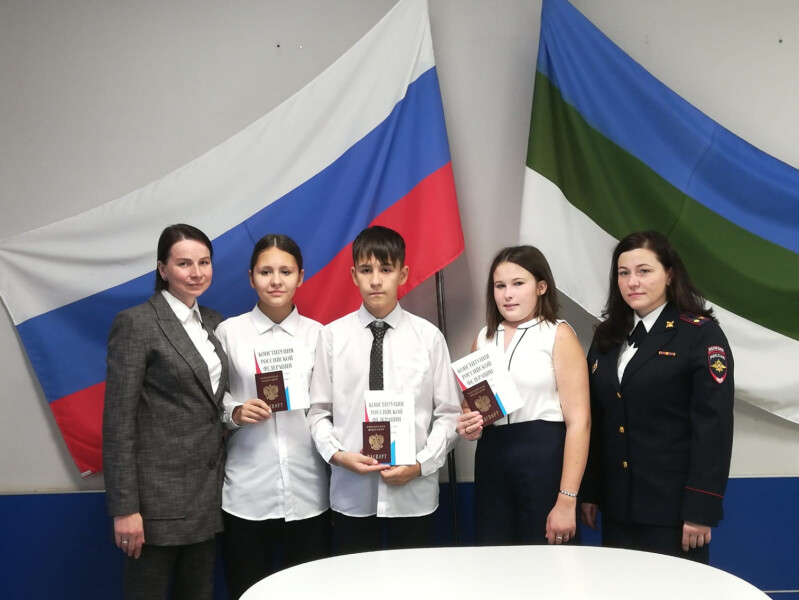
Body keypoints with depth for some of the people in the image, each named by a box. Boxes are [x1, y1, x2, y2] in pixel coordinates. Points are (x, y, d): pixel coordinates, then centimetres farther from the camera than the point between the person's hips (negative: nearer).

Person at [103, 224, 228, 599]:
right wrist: (125, 507, -17)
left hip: (209, 492, 7)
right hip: (159, 496, -7)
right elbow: (118, 420, -14)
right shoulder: (135, 323, -10)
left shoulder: (214, 323, 11)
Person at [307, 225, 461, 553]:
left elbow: (449, 414, -1)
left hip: (414, 493, 0)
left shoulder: (429, 336, -3)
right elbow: (318, 411, 2)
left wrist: (420, 464, -12)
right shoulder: (333, 335, -1)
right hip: (351, 493, 1)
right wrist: (337, 454, -13)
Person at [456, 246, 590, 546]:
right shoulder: (484, 338, 11)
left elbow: (579, 420, -10)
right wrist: (468, 426, -1)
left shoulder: (558, 335, -4)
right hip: (491, 460, 5)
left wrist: (567, 500, -15)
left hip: (543, 458, -5)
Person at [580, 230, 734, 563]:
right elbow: (595, 419, 12)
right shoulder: (607, 336, 10)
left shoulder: (701, 334, -7)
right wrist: (589, 491, 10)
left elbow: (714, 426, -12)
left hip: (673, 507, -5)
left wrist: (702, 508, -16)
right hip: (617, 505, 6)